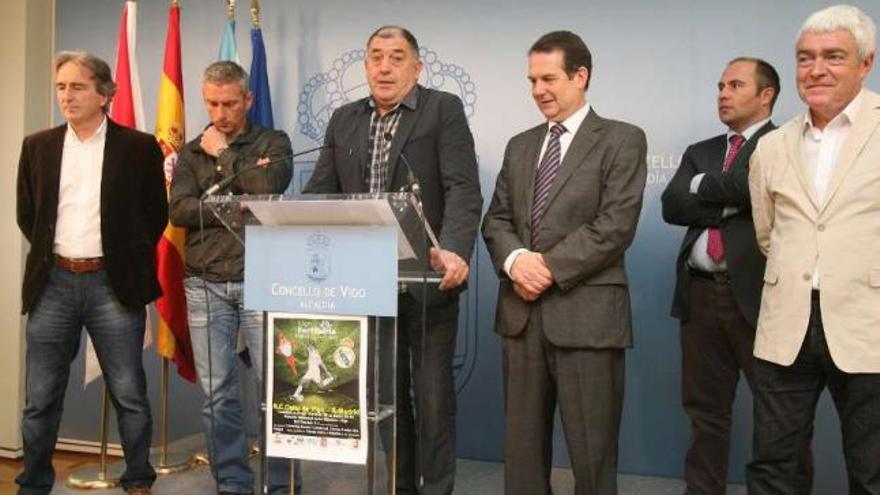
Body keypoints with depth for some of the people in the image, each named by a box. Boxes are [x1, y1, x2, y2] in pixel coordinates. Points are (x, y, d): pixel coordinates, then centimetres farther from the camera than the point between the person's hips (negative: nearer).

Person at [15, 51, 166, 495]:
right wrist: (47, 255, 9)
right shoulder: (37, 147, 9)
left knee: (129, 396, 4)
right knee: (40, 400, 9)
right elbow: (26, 214, 17)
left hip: (112, 285, -3)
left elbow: (155, 215, 4)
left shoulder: (139, 147, -1)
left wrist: (126, 259, 1)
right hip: (53, 283, 3)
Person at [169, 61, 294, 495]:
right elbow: (179, 210, -1)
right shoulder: (191, 152, 13)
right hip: (205, 286, 3)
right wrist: (238, 208, -9)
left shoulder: (273, 142, 7)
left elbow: (270, 187, -13)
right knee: (218, 393, 6)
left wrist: (223, 155, -3)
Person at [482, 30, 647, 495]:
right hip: (521, 311, 5)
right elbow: (496, 219, 12)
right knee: (521, 443, 12)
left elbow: (615, 226, -11)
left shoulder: (622, 140, -1)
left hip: (586, 312, -5)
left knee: (591, 450, 5)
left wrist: (549, 266, -15)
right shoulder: (520, 145, 17)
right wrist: (515, 259, -9)